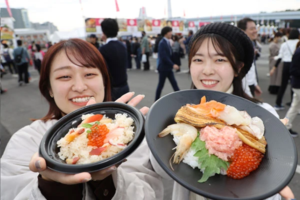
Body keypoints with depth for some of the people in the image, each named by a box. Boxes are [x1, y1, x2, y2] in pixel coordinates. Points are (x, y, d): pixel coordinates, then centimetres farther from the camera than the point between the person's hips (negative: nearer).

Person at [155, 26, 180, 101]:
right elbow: (164, 57, -24)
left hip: (168, 68, 8)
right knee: (161, 85, 4)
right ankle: (156, 100, 18)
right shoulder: (162, 43, -16)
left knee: (174, 84, 8)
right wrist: (173, 64, -24)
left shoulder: (167, 42, 11)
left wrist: (172, 64, 7)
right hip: (163, 68, -8)